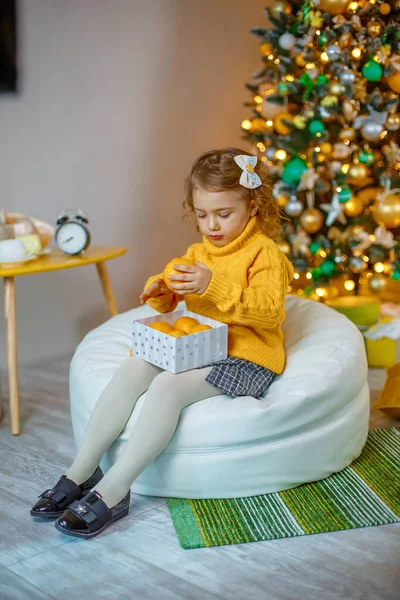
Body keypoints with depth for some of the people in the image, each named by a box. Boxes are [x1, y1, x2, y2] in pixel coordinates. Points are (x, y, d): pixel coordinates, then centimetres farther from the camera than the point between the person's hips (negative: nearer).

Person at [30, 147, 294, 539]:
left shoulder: (265, 253, -7)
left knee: (167, 386, -31)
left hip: (244, 358, -7)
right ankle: (82, 470, -14)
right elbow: (171, 302, 22)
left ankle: (112, 491, -28)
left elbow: (268, 311, -21)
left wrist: (214, 286, -31)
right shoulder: (199, 252, 16)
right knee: (132, 370, -17)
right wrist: (160, 292, -3)